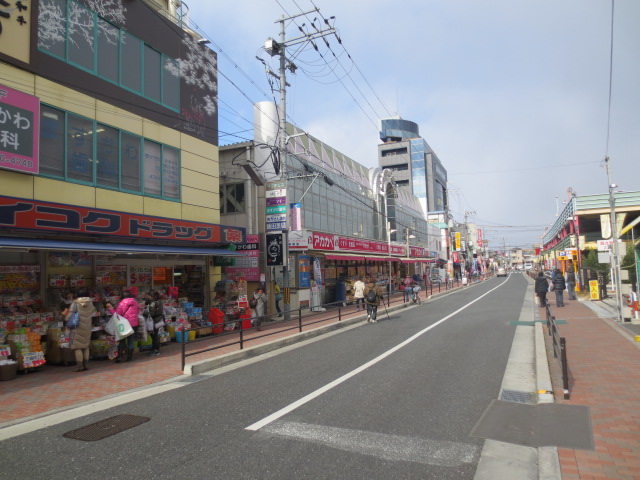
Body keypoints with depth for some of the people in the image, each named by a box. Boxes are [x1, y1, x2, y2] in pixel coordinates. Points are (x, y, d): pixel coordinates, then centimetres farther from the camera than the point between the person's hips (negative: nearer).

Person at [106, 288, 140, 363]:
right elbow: (138, 311, 11)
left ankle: (120, 356, 2)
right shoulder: (135, 302, 1)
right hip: (133, 323, 3)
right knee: (130, 340, 8)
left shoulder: (122, 303, -10)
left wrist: (110, 309, -2)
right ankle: (129, 357, 9)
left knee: (122, 340, 7)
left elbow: (117, 314, -9)